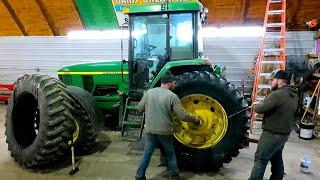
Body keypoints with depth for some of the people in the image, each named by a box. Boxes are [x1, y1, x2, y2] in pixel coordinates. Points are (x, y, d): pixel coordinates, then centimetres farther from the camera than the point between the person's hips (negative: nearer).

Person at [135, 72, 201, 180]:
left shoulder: (148, 92, -2)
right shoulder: (172, 96, -13)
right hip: (165, 131, -2)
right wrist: (195, 120, 1)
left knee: (146, 154, 14)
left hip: (150, 130, 3)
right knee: (170, 154, 18)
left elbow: (140, 108, 6)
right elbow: (182, 115, -14)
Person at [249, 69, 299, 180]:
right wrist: (262, 103, 5)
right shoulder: (294, 95, 6)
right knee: (277, 158, 23)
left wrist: (256, 106, 0)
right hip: (284, 133, 9)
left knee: (260, 159, 0)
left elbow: (260, 109, -21)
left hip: (272, 134, -9)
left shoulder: (277, 94, -24)